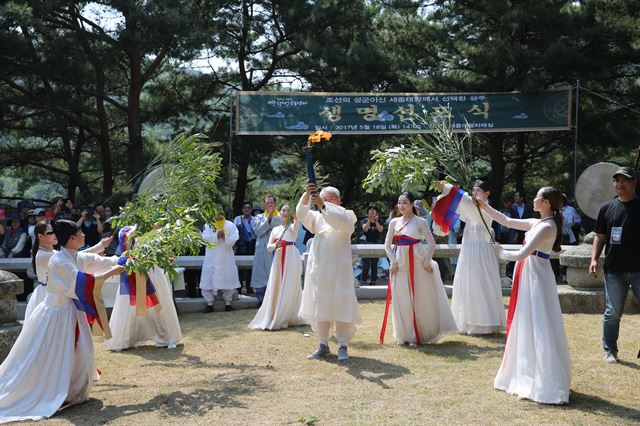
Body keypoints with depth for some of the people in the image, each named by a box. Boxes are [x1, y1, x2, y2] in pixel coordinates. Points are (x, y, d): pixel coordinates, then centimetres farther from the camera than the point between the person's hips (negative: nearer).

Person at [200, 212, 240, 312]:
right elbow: (205, 237, -10)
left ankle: (228, 302, 15)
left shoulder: (231, 225, 6)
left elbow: (234, 239, -6)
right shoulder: (208, 225, 7)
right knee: (208, 279, -2)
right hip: (212, 258, 0)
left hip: (226, 258, 0)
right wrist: (216, 236, -25)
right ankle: (209, 303, 8)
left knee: (229, 279, 2)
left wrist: (225, 237, -25)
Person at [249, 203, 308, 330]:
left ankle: (287, 318, 7)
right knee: (276, 288, 4)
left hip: (291, 258, -4)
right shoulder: (275, 229, 15)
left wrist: (296, 217, -46)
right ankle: (273, 318, 14)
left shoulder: (292, 226, 2)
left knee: (289, 288, -3)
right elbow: (268, 247, 9)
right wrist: (275, 245, -14)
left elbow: (297, 224, -23)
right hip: (279, 259, 4)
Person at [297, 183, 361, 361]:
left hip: (338, 268, -5)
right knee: (320, 306, 7)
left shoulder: (347, 215, 4)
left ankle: (342, 346, 2)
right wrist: (307, 194, -17)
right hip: (318, 268, 5)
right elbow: (301, 213, -1)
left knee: (340, 306, -5)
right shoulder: (318, 217, 16)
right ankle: (323, 345, 15)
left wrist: (323, 206, -27)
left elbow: (340, 221, -19)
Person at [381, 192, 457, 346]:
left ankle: (424, 334, 16)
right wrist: (393, 262, -1)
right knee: (401, 300, 3)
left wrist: (427, 262, -8)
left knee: (422, 298, 2)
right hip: (400, 264, 3)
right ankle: (405, 335, 14)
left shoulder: (420, 222, -3)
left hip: (417, 264, -3)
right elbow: (387, 244, 9)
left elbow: (431, 243, -4)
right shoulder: (394, 222, 6)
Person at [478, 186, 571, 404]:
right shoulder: (537, 223, 9)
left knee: (537, 328, -5)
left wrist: (501, 252, -6)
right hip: (529, 277, 9)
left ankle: (545, 385, 3)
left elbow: (521, 254, -23)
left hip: (536, 278, -9)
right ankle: (530, 377, 28)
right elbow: (507, 221, 18)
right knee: (528, 327, 16)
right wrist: (485, 206, 16)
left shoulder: (547, 226, -19)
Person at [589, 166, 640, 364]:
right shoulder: (607, 208, 8)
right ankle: (610, 351, 19)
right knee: (613, 312, 6)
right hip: (614, 270, 1)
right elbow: (600, 236, 11)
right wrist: (594, 259, -2)